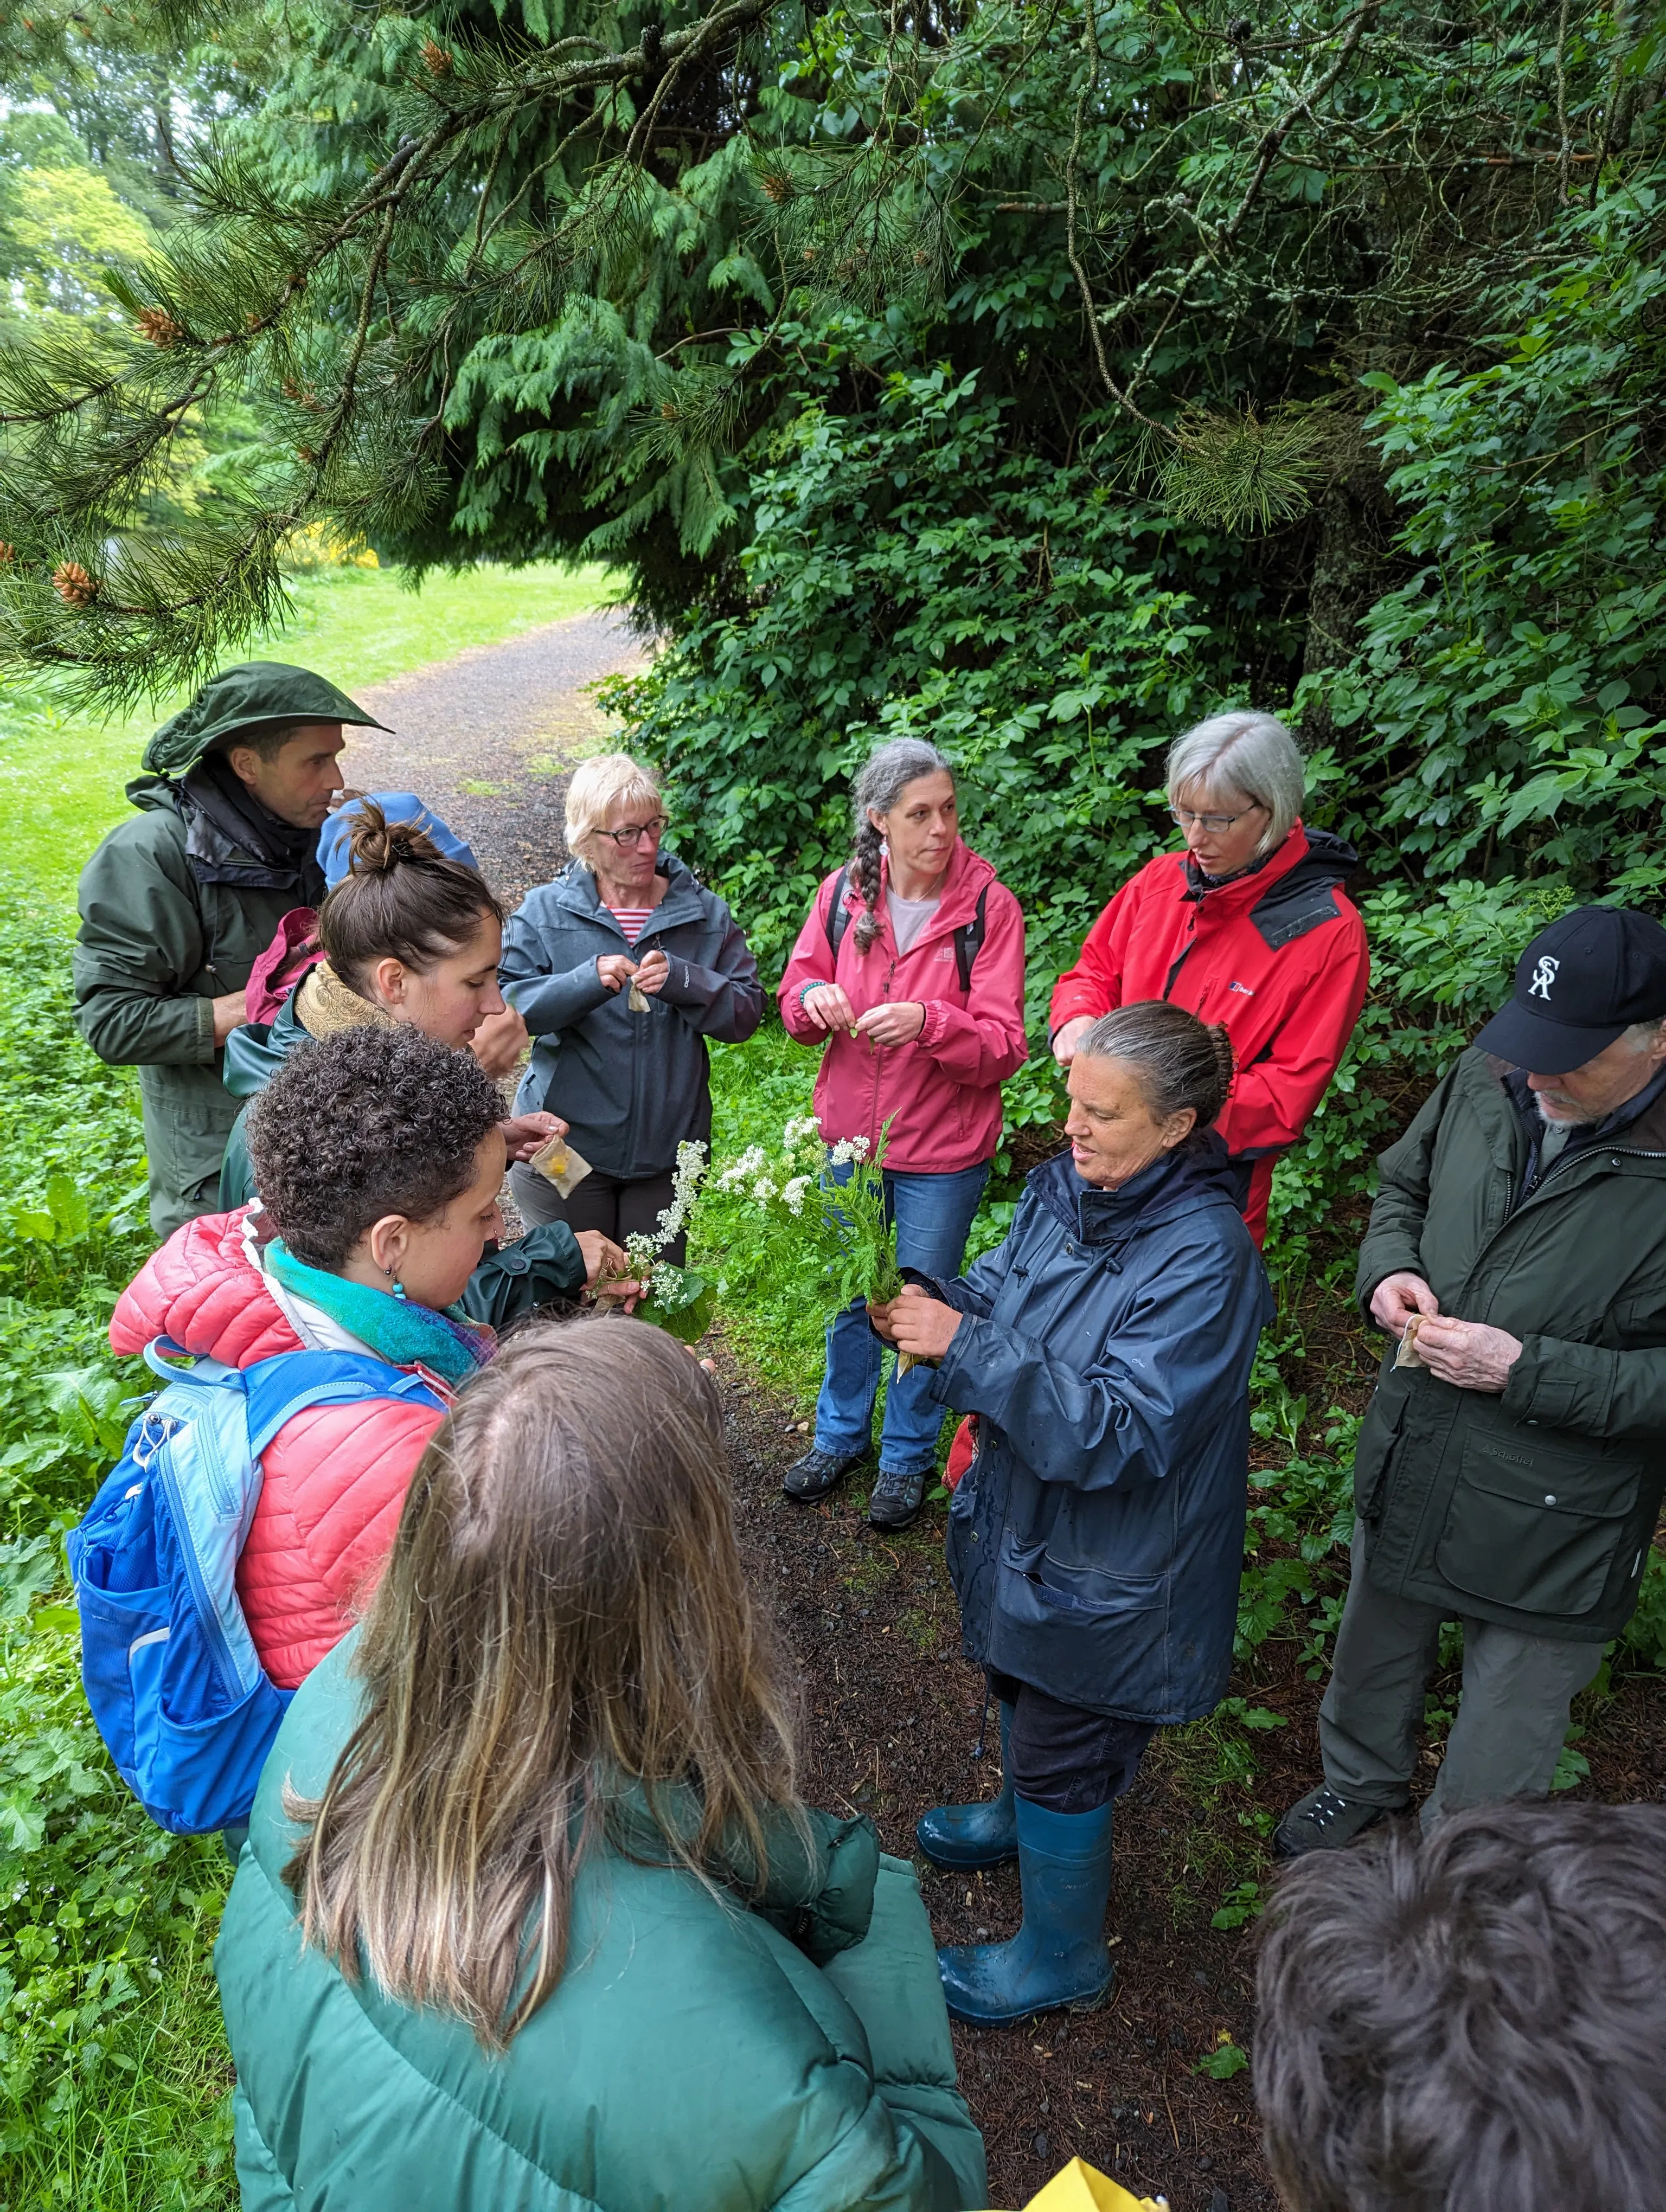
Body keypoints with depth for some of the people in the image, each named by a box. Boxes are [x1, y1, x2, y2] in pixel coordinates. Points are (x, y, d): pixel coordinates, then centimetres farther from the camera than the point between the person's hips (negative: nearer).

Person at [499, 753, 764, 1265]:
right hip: (566, 1148, -1)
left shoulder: (705, 914, 1)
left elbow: (747, 1012, -3)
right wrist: (587, 982, -25)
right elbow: (501, 1005, -11)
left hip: (668, 1150, 2)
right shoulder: (544, 911, -3)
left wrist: (680, 980, -20)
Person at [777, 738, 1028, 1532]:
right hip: (851, 1136, 3)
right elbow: (797, 995, 5)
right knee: (848, 1295, 20)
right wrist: (813, 999, -18)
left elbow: (1003, 1048, -16)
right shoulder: (842, 892, -6)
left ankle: (908, 1457, 36)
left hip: (943, 1151, -3)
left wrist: (929, 1021, -33)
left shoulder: (989, 906, -15)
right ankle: (840, 1434, 44)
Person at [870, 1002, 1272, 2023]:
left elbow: (1118, 1432, -33)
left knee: (1065, 1748, 13)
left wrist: (967, 1347, -37)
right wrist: (931, 1304, -19)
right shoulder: (1067, 1185, -9)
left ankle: (1062, 1955, 40)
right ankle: (1025, 1817, 62)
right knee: (1021, 1682, 30)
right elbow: (1000, 1293, 3)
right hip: (1026, 1514, 7)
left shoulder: (1205, 1257, -31)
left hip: (1108, 1567, -7)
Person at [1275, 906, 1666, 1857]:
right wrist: (1389, 1269, -10)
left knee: (1505, 1733, 21)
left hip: (1552, 1521, -5)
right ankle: (1361, 1781, 61)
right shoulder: (1485, 1081, -10)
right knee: (1375, 1656, 30)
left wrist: (1527, 1370, -28)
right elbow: (1403, 1184, 9)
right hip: (1410, 1463, 5)